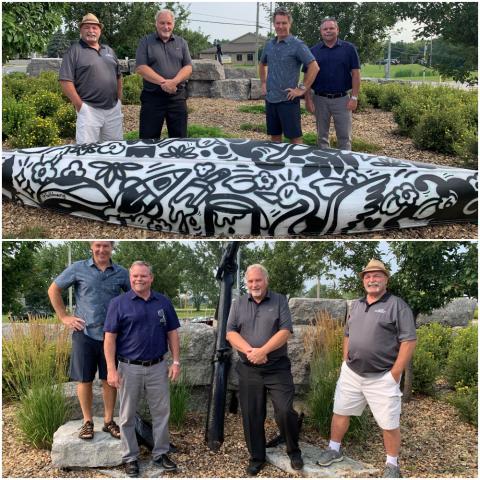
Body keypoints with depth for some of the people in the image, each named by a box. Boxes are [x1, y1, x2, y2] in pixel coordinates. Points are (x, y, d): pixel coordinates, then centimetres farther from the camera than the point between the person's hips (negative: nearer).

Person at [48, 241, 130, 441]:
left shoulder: (121, 273, 3)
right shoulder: (78, 268, -1)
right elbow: (54, 290, 7)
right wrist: (64, 316, 2)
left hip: (110, 334, 1)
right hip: (84, 333, -1)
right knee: (84, 380, 6)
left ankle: (109, 420, 22)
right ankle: (87, 421, 21)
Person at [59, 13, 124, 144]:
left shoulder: (109, 51, 17)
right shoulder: (74, 51, -3)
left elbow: (118, 76, 23)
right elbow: (65, 81, -9)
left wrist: (119, 99, 13)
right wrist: (80, 106, -12)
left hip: (114, 109, 6)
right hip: (89, 110, -6)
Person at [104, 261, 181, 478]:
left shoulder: (163, 302, 4)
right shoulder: (119, 303, -5)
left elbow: (172, 334, 8)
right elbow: (110, 338, -7)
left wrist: (176, 362, 1)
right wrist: (111, 369, -13)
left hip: (158, 367, 3)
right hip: (129, 368, -2)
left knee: (161, 413, 10)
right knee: (127, 416, 8)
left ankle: (160, 454, 25)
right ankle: (130, 458, 22)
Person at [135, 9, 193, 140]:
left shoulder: (181, 43, 11)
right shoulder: (145, 42, 4)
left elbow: (188, 68, 3)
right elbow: (141, 68, -7)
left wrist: (174, 82, -17)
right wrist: (163, 82, -19)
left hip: (177, 97, 2)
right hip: (152, 97, -2)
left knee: (179, 138, 7)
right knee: (149, 140, 0)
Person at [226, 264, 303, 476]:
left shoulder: (280, 301, 1)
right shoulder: (238, 304, 8)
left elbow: (285, 331, -9)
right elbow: (231, 333, 0)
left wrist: (262, 351, -19)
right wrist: (249, 351, -16)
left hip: (278, 368, -2)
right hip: (248, 369, 3)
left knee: (285, 411, -7)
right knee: (251, 416, 7)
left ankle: (294, 451, 16)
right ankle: (256, 457, 23)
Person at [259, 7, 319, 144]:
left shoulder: (297, 45, -9)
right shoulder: (269, 45, 11)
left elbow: (314, 67, -15)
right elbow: (262, 65, 29)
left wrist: (303, 89, -16)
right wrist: (263, 83, 18)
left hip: (288, 100, -6)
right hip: (270, 99, 6)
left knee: (294, 137, -2)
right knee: (275, 136, 12)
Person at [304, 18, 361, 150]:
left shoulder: (349, 48, 0)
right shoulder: (313, 51, 4)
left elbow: (355, 74, -1)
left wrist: (354, 97, -8)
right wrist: (308, 99, -4)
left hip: (342, 99, -1)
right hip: (320, 99, 1)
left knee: (345, 137, 2)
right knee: (322, 136, 10)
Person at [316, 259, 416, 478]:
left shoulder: (397, 306, -10)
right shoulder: (356, 305, 10)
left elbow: (409, 341, -13)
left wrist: (394, 375, -14)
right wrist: (346, 362, 11)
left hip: (382, 377, -6)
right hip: (351, 373, 6)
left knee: (389, 424, 2)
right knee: (340, 412, 15)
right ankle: (334, 449, 34)